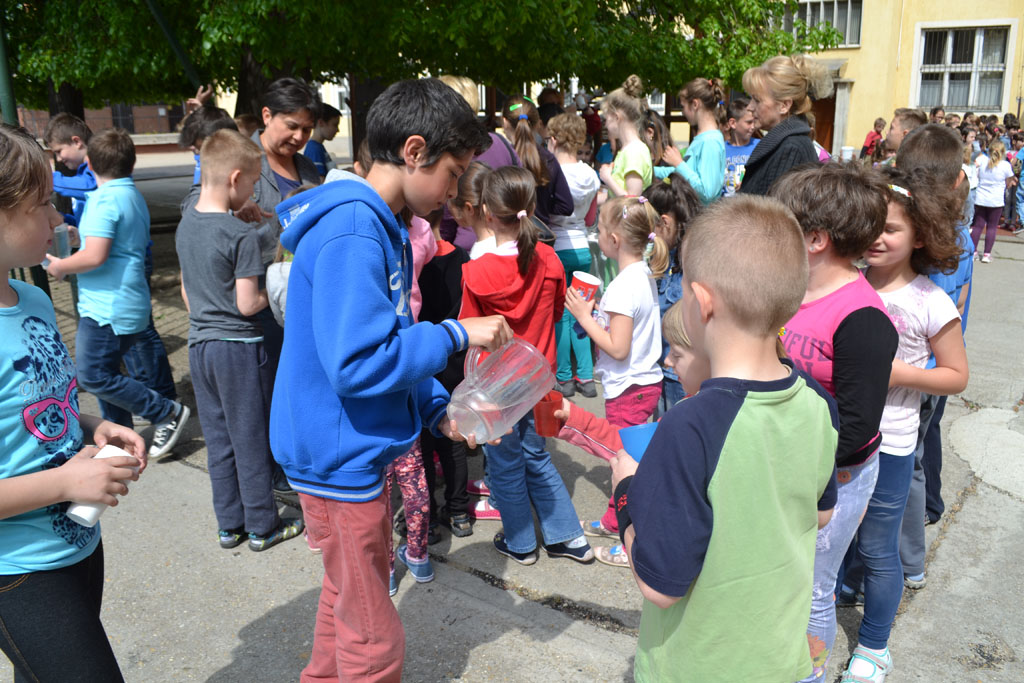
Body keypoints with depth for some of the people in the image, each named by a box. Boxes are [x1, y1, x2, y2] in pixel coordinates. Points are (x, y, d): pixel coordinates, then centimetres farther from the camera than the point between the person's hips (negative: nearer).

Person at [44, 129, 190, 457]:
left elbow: (94, 256, -25)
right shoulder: (134, 196, 13)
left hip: (107, 306, -10)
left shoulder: (105, 199, -17)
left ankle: (167, 413, 1)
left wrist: (60, 266, -8)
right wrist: (81, 234, 29)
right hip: (127, 303, 10)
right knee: (105, 374, 16)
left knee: (94, 377, -5)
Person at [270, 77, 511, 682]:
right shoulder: (351, 233, -24)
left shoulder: (381, 227, 9)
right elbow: (359, 364, -31)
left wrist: (441, 412, 5)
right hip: (340, 457, -10)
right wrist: (457, 334, -21)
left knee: (350, 595, 29)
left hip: (356, 451, 10)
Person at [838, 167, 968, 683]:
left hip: (887, 445, -4)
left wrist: (901, 373, -20)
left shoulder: (931, 303, -13)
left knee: (877, 549, 8)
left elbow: (957, 375, -5)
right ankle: (842, 586, 53)